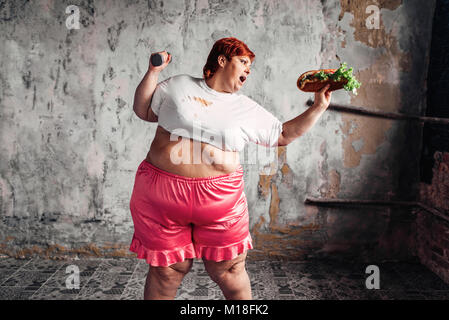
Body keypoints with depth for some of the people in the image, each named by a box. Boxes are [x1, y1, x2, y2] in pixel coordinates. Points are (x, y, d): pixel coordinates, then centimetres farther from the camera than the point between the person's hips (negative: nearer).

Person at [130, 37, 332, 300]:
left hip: (220, 198, 1)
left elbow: (284, 135, 14)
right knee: (166, 270, 8)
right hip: (162, 194, 0)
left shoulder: (248, 109, 10)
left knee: (228, 271, 8)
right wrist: (153, 72, 4)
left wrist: (318, 107, 9)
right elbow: (143, 111, 14)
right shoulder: (178, 85, 8)